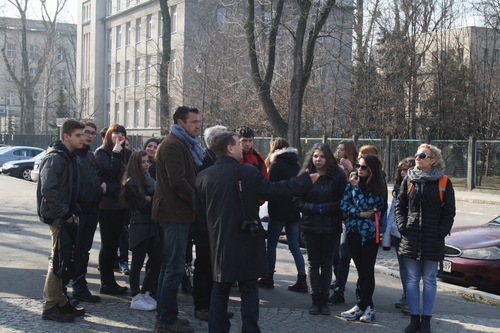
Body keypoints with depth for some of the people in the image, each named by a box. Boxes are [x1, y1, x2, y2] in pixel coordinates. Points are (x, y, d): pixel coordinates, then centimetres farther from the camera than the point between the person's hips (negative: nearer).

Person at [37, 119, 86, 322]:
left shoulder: (70, 158, 15)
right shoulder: (55, 158, -15)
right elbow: (48, 190, -23)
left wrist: (72, 212, 11)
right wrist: (64, 214, -19)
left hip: (66, 217, 9)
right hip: (57, 218, -9)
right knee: (57, 261, -5)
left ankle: (60, 302, 24)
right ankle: (50, 307, 3)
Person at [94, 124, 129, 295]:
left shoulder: (121, 154, 18)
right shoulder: (102, 152, -6)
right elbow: (112, 171, -20)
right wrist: (116, 151, -16)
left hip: (119, 205, 8)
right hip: (107, 205, -8)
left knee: (113, 244, 11)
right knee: (108, 244, -2)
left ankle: (109, 281, 17)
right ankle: (106, 283, 5)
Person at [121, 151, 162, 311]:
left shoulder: (149, 179, 17)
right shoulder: (131, 183, -7)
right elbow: (141, 206, -13)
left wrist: (150, 199, -12)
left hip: (152, 226, 7)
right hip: (139, 227, -7)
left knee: (156, 260, 7)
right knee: (138, 263, -1)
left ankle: (146, 294, 19)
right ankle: (136, 299, 5)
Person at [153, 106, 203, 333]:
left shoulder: (183, 144, 19)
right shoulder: (173, 145, -13)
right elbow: (177, 182, -21)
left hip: (175, 212, 11)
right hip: (175, 212, -11)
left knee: (170, 265, 15)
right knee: (175, 267, -7)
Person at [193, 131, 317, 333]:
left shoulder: (203, 176, 1)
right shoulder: (247, 172, -13)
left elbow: (199, 211, 8)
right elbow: (272, 190, -11)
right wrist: (306, 180, -1)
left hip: (219, 242, 4)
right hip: (245, 242, -4)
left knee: (220, 289, 15)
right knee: (249, 289, 6)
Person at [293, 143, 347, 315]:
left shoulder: (338, 177, -2)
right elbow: (297, 201, -3)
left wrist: (325, 208, -17)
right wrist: (314, 208, -17)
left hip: (331, 227, -1)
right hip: (310, 226, 1)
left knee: (327, 264, 7)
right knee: (313, 263, 6)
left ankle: (324, 300, 14)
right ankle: (315, 300, 12)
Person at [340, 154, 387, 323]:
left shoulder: (378, 186, -7)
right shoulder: (352, 182, 5)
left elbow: (365, 205, -17)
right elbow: (344, 204, -1)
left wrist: (356, 187, -13)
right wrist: (360, 214, -12)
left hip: (370, 232, -4)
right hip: (353, 231, 4)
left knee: (367, 270, -1)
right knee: (360, 270, 8)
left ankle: (361, 306, 6)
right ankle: (367, 306, 16)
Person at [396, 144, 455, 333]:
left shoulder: (443, 182, -1)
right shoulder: (409, 180, 6)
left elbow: (449, 211, 2)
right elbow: (399, 205, 11)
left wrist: (441, 232, -7)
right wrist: (402, 225, -2)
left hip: (433, 239, -2)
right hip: (411, 237, 2)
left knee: (429, 280, 5)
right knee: (412, 279, 5)